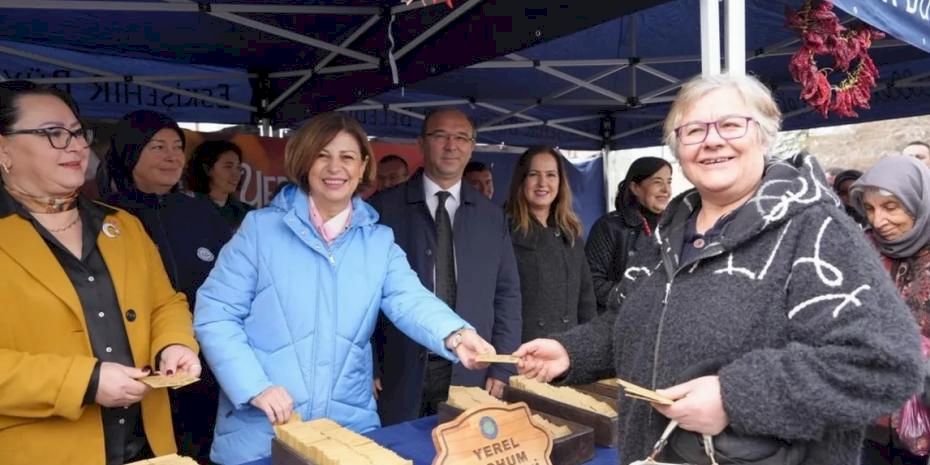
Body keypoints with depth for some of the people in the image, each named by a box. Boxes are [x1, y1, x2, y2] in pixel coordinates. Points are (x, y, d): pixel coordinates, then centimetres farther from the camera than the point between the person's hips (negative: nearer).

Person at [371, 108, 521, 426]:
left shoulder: (491, 216, 7)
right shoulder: (383, 209, -2)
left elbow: (507, 295, 7)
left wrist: (502, 369, 1)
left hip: (470, 373, 2)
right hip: (399, 373, -2)